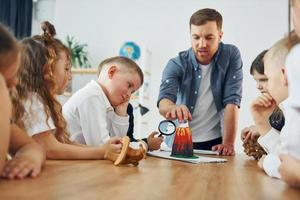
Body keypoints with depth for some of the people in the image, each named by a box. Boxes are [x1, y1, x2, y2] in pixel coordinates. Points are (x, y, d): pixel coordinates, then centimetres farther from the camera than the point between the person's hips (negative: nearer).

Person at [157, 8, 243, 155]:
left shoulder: (231, 55, -4)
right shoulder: (176, 64, -6)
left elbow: (232, 101, -9)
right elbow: (164, 101, -20)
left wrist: (228, 143, -17)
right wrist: (173, 109, -43)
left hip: (215, 142, 0)